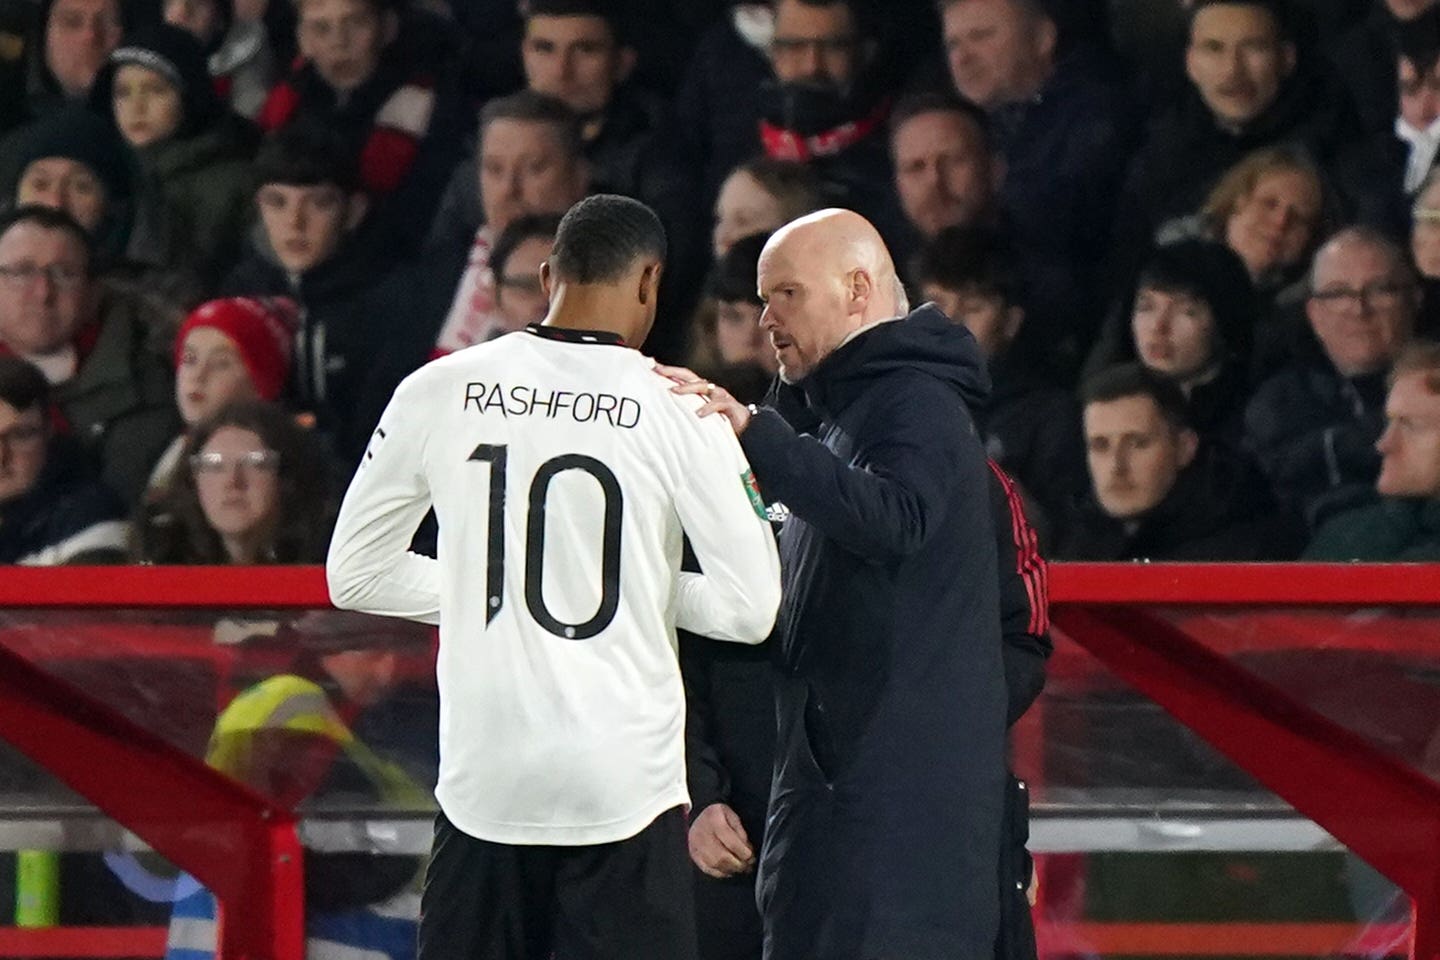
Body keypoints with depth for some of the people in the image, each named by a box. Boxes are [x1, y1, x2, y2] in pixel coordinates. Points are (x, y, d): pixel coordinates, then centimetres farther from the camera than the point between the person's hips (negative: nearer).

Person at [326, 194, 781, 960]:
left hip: (481, 784, 3)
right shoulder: (679, 409, -6)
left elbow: (354, 575, 10)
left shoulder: (437, 392, 2)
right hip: (628, 784, -3)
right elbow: (752, 607, -4)